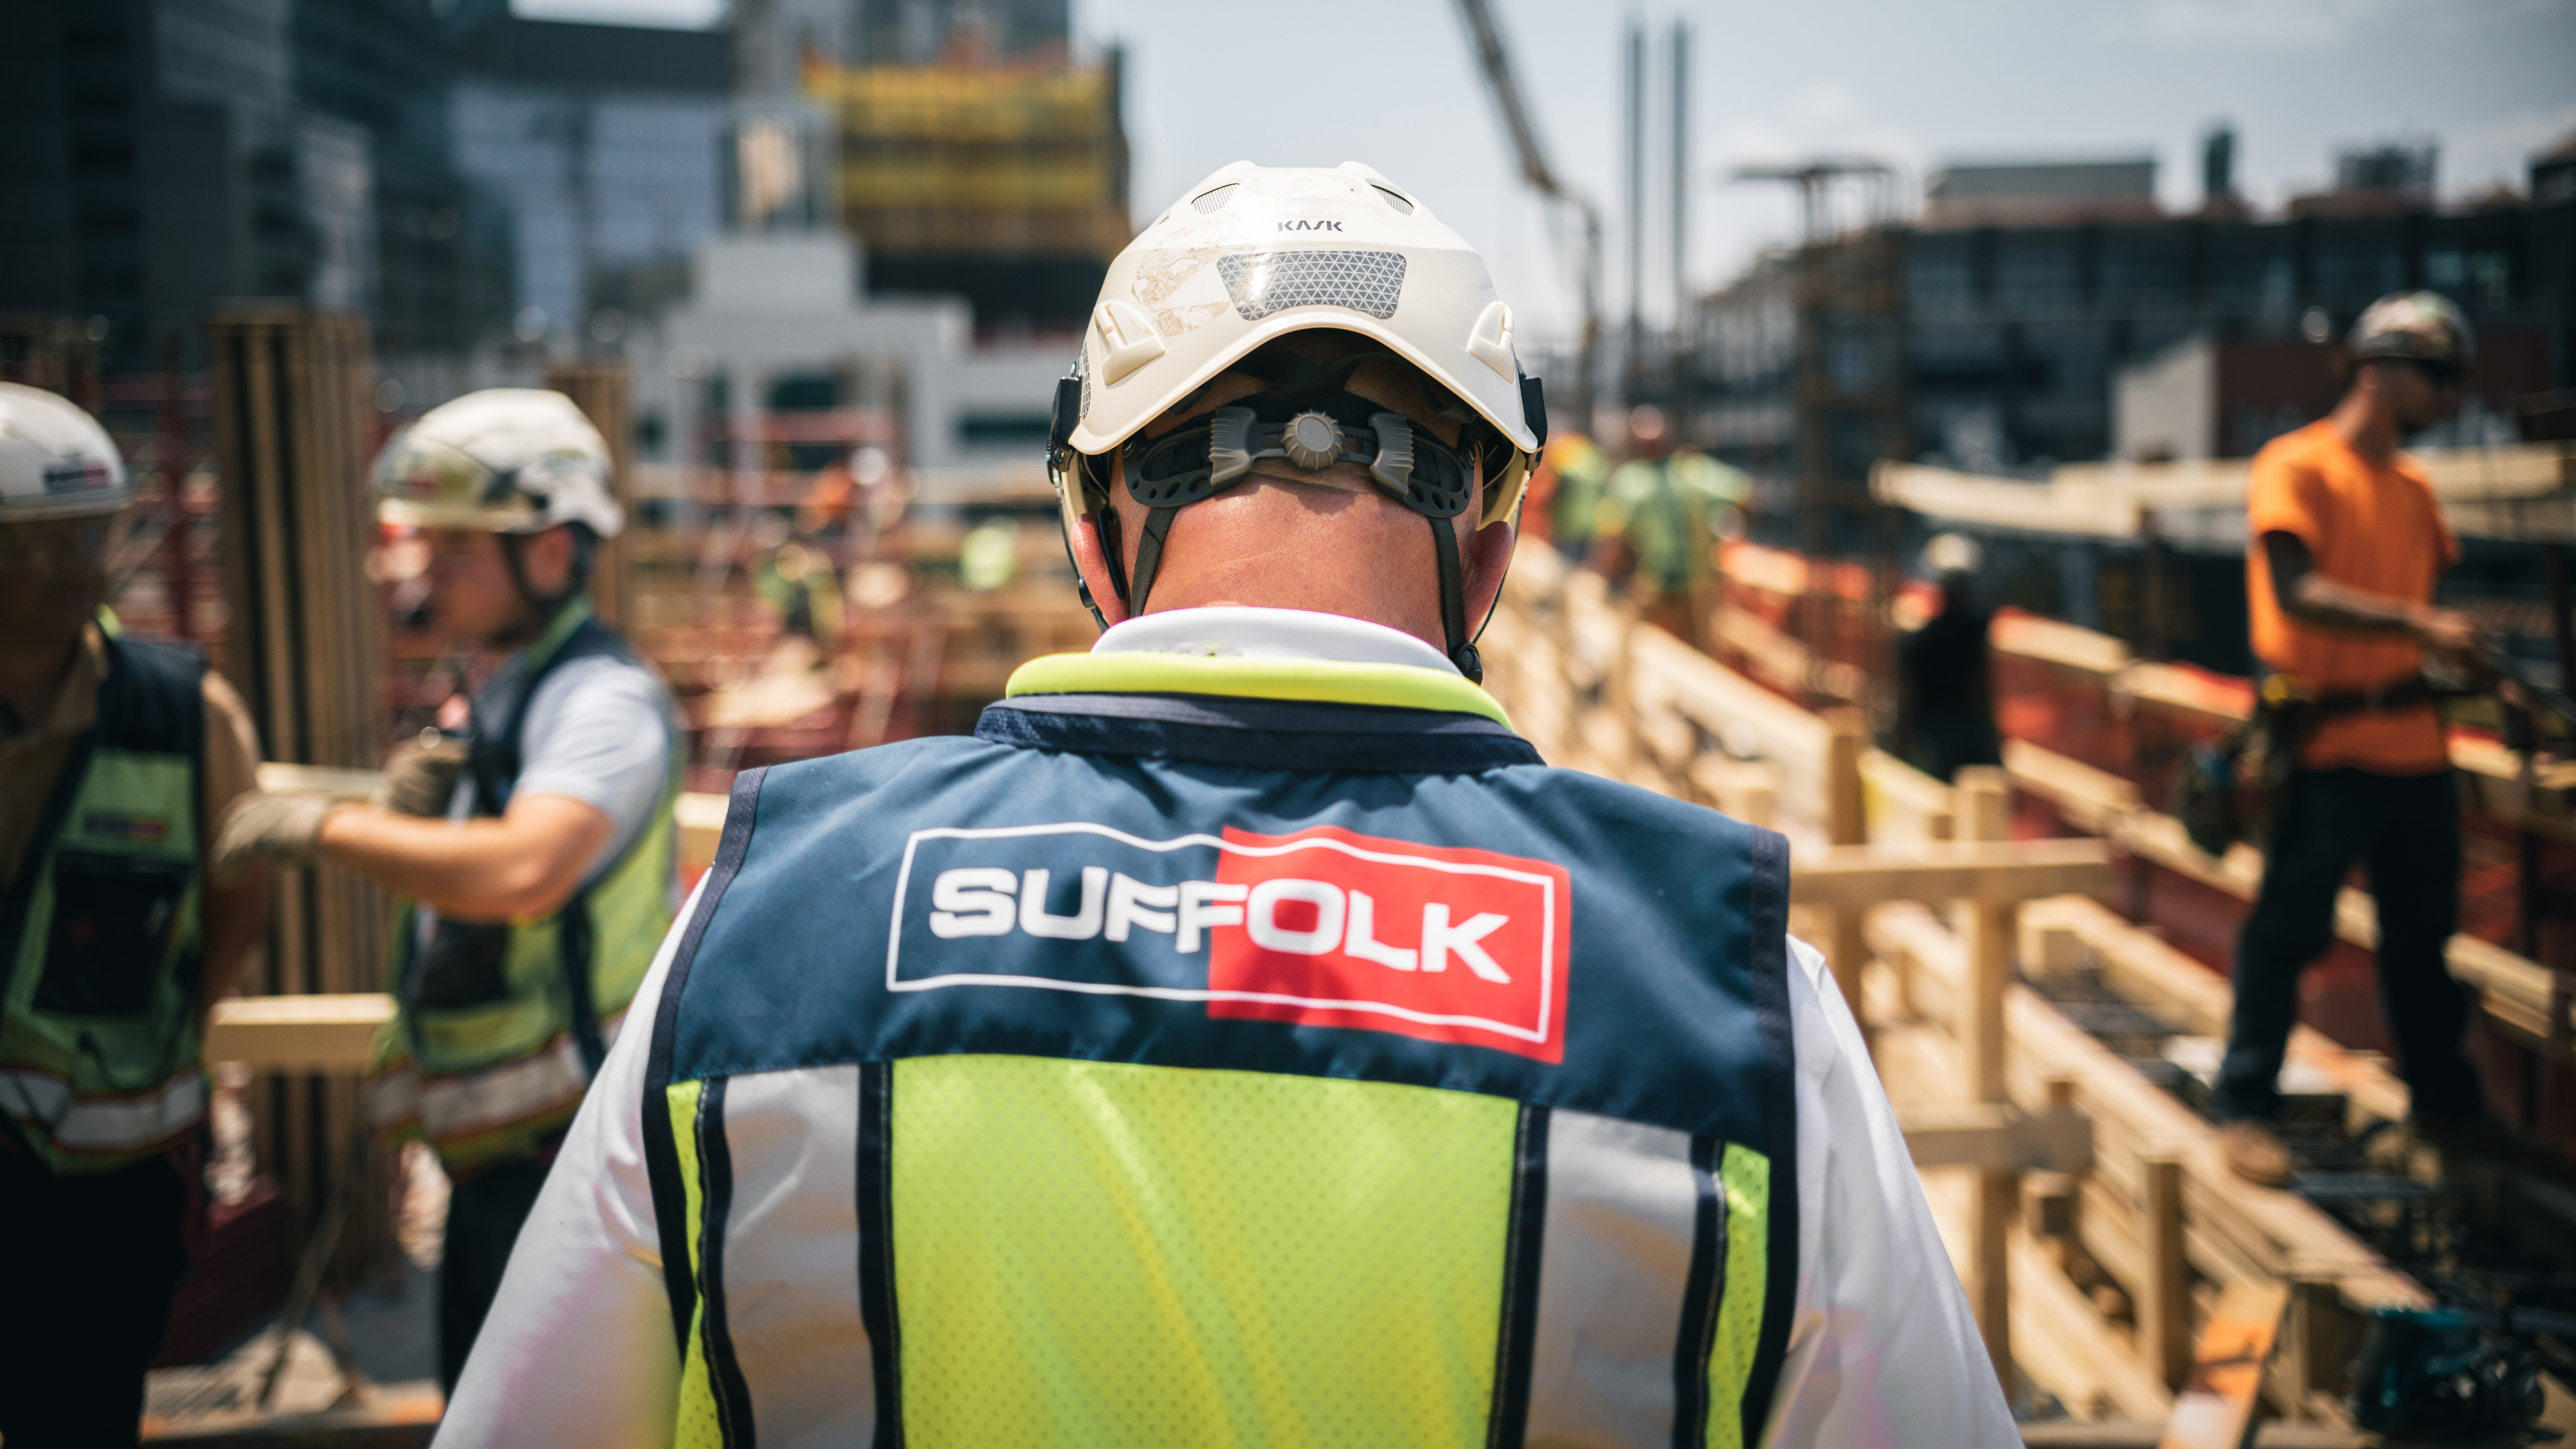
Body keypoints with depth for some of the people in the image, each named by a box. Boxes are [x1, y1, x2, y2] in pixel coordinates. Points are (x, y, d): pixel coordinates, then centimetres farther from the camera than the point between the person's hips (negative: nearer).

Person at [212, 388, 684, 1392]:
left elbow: (523, 874, -36)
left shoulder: (605, 700, -17)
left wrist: (323, 829, -25)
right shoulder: (509, 695, 15)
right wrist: (416, 815, -1)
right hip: (501, 1158, 10)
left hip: (566, 1152, -10)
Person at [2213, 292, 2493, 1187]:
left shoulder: (2414, 488, 16)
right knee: (2289, 929, -4)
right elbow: (2298, 593, -21)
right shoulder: (2298, 468, -8)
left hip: (2415, 745, 7)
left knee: (2425, 935, 14)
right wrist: (2415, 624, -30)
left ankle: (2444, 1101, 27)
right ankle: (2246, 1108, 5)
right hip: (2328, 749, -7)